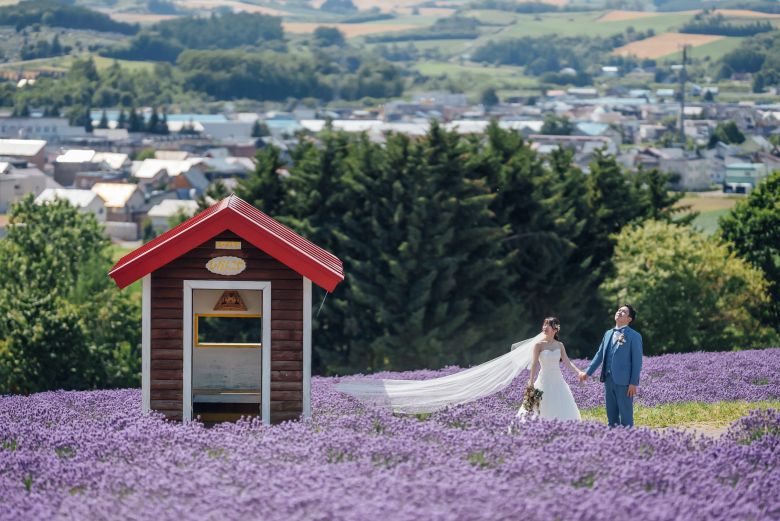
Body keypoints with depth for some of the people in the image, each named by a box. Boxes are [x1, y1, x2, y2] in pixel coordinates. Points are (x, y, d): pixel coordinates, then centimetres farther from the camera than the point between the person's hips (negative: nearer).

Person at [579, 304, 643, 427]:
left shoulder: (634, 336, -3)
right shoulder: (608, 334, 15)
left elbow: (637, 361, -7)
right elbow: (599, 355, 21)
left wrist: (634, 383, -12)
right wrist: (588, 372, 16)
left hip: (623, 381, -6)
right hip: (608, 379, 6)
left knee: (625, 415, -4)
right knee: (611, 414, 11)